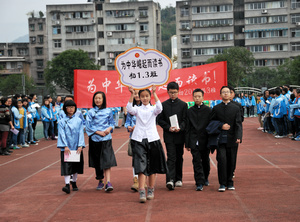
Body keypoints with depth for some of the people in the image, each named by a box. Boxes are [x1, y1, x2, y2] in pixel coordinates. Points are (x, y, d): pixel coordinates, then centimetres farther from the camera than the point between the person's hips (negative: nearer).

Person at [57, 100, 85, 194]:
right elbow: (62, 135, -5)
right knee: (66, 167, -10)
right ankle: (67, 185, -16)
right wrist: (65, 146, -16)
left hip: (76, 148, 2)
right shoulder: (62, 122, 2)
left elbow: (81, 133, 0)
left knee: (76, 166, 12)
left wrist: (80, 146, -11)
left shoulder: (79, 121, 5)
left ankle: (74, 183, 28)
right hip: (66, 148, -2)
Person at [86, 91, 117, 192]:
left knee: (107, 160, -11)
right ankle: (100, 181, 21)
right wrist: (99, 132, -10)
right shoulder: (90, 112, 4)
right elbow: (88, 126, -1)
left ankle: (108, 182, -16)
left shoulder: (108, 111, 6)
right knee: (97, 162, 8)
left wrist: (109, 129, -9)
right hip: (95, 139, 1)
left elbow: (112, 123, 12)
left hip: (106, 139, -1)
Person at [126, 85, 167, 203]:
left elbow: (159, 108, -16)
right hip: (139, 140, -1)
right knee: (141, 165, -11)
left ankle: (151, 190, 22)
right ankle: (142, 192, -16)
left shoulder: (153, 109, 7)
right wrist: (132, 95, -22)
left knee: (152, 166, 8)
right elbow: (129, 109, -14)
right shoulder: (137, 109, 7)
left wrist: (154, 93, -21)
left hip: (152, 139, 1)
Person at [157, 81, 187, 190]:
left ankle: (178, 179, 23)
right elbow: (160, 120, 4)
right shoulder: (163, 105, 6)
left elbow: (185, 120, 0)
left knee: (179, 157, 10)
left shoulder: (183, 105, 5)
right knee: (171, 157, -10)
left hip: (180, 135, 1)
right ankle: (170, 180, -18)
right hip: (169, 136, -1)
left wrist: (180, 128, -19)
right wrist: (168, 127, -12)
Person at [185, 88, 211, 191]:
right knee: (197, 162, -6)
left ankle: (205, 178, 35)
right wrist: (187, 143, 1)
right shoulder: (189, 111, 5)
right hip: (194, 141, 0)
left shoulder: (208, 110, 1)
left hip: (205, 140, 0)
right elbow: (187, 128, 5)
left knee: (205, 161, 13)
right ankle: (199, 183, -7)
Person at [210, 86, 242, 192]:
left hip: (231, 140, 1)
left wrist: (238, 137, -13)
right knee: (222, 159, -11)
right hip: (220, 139, -1)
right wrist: (221, 127, -8)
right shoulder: (216, 108, 8)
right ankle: (222, 183, -4)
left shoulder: (236, 108, 7)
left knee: (231, 161, 5)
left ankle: (229, 183, 18)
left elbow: (238, 124, 0)